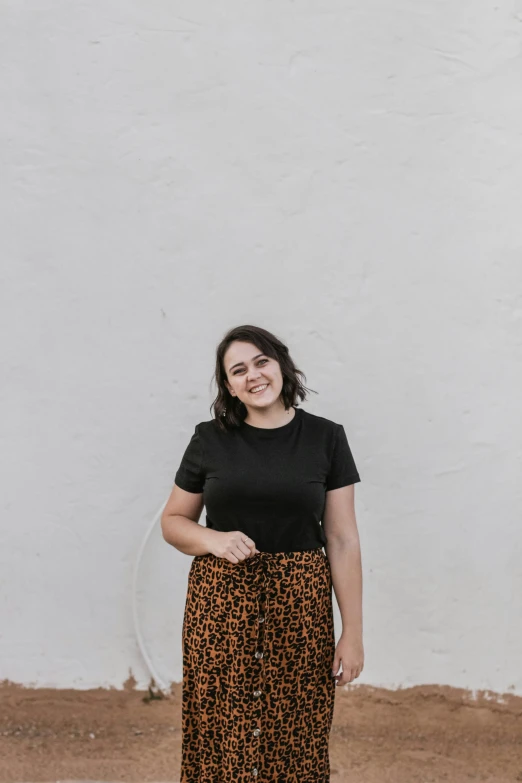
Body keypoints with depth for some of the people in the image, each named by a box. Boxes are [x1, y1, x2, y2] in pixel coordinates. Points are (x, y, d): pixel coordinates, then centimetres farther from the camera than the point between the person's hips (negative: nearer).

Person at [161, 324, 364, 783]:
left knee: (296, 741, 4)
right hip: (221, 602, 0)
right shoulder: (210, 440, 2)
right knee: (220, 732, 4)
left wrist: (353, 632, -3)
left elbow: (342, 540, 0)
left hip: (300, 606, 0)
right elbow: (173, 522, 10)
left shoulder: (326, 438, 1)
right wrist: (215, 540, -12)